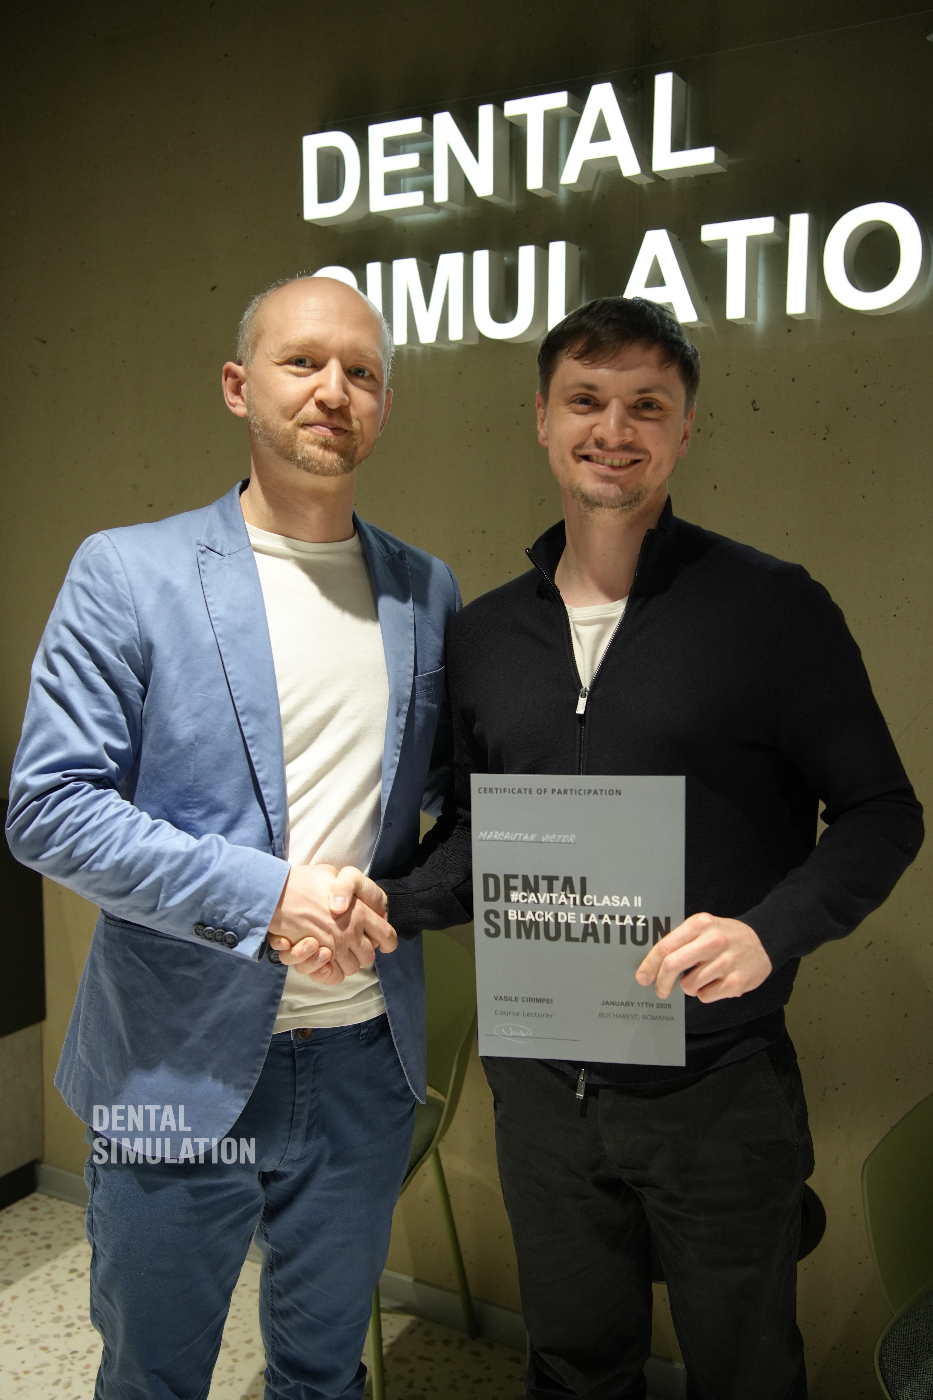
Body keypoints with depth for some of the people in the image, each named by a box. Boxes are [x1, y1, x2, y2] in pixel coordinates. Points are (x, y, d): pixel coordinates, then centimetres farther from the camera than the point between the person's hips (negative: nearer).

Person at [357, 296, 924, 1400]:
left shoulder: (773, 608, -10)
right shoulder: (482, 634, 4)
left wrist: (771, 929, -22)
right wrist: (380, 902, -7)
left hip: (719, 1090, -3)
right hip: (539, 1084, 4)